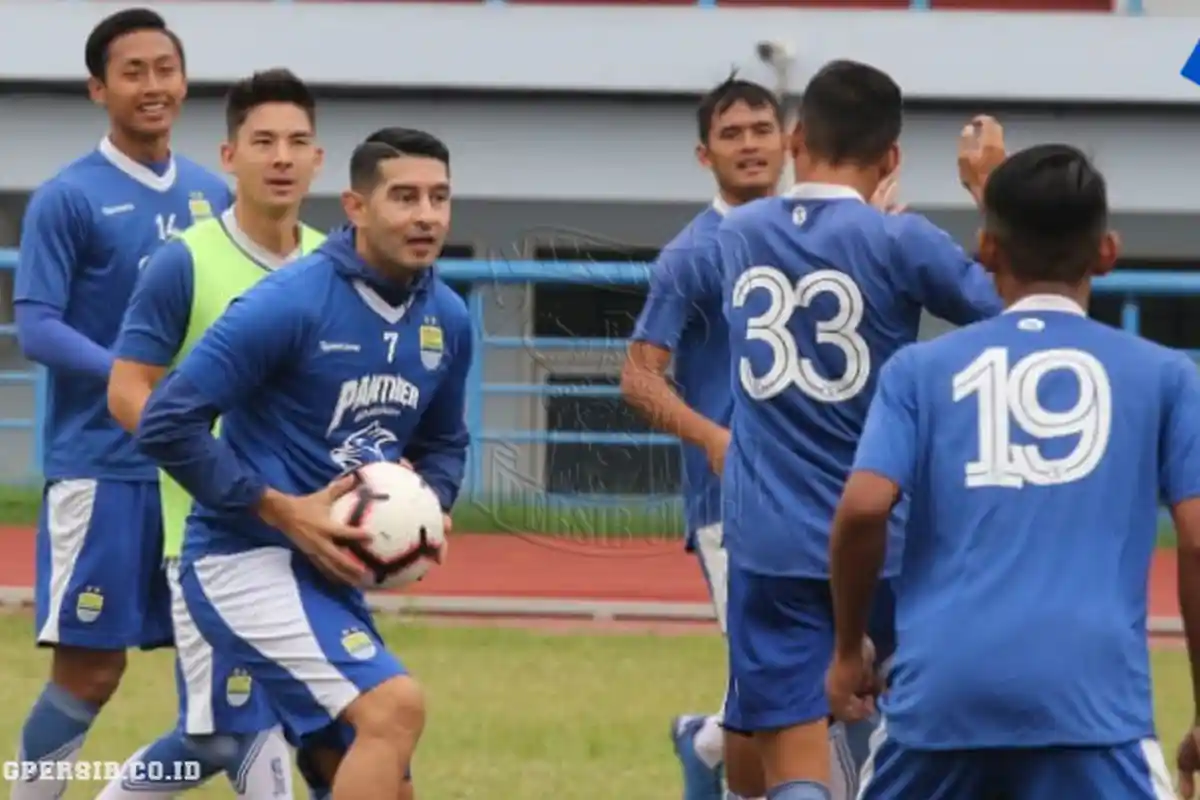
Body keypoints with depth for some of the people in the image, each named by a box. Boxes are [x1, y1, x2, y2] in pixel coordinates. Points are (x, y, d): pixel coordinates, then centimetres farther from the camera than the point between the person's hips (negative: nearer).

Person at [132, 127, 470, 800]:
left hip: (329, 566, 9)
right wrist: (282, 511, -19)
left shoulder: (448, 319, 5)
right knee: (395, 706, -27)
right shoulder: (290, 303, -16)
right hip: (247, 560, -9)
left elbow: (443, 441, 22)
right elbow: (167, 423, -17)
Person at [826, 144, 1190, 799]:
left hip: (944, 683, 2)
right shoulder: (1163, 376, 11)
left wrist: (848, 649, 14)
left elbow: (863, 509, -1)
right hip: (1090, 693, -2)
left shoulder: (922, 369, 13)